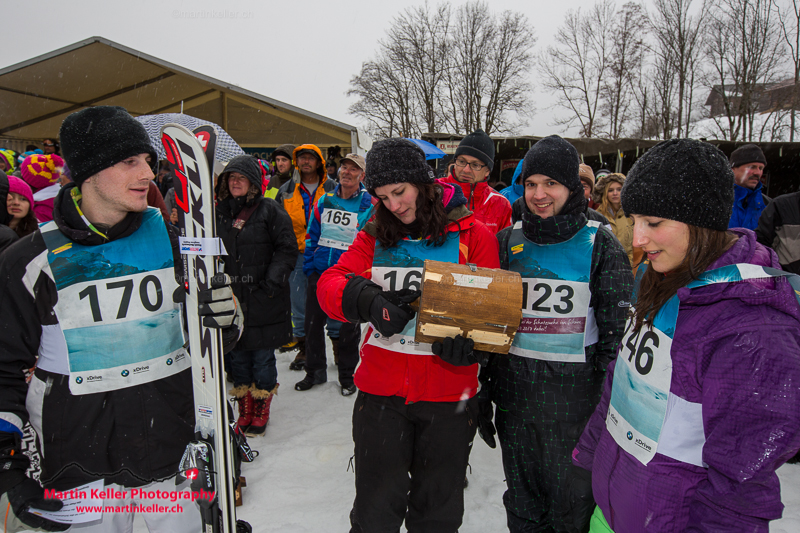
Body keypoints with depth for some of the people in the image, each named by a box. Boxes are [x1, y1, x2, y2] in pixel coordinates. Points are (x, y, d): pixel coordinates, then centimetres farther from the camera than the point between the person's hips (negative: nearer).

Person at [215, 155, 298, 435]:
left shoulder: (270, 210, -5)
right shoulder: (219, 211, 10)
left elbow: (287, 249, -6)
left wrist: (273, 281, -15)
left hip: (264, 297, -4)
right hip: (231, 296, 5)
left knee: (263, 356, 5)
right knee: (237, 354, 12)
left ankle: (262, 409, 22)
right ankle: (245, 409, 27)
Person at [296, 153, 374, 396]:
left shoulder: (369, 205, -5)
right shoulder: (324, 201, 7)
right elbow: (312, 236, 11)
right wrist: (309, 267, 3)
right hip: (320, 273, 4)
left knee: (349, 327, 8)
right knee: (312, 323, 11)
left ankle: (346, 375, 27)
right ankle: (314, 371, 30)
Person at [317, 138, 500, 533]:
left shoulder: (472, 234, -4)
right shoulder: (375, 235, 4)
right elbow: (330, 284, -5)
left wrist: (468, 342, -28)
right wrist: (368, 300, -26)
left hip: (448, 395, -1)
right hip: (381, 392, 2)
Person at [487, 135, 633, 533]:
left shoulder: (600, 245, -6)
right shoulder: (508, 241, 5)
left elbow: (618, 330, -6)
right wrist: (483, 388, 8)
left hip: (574, 394, -3)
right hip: (513, 392, 4)